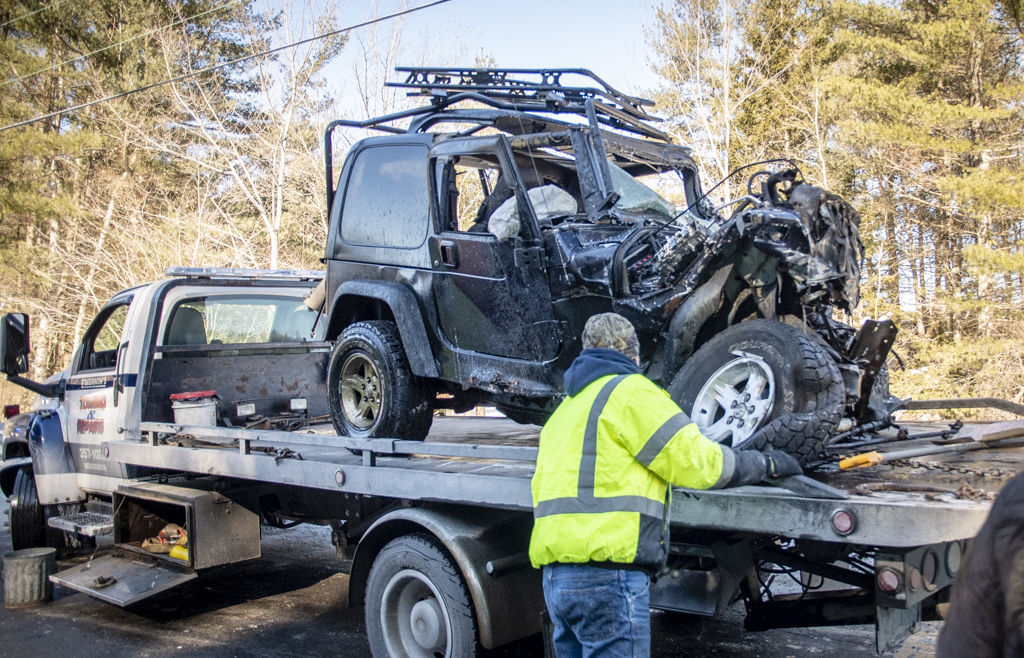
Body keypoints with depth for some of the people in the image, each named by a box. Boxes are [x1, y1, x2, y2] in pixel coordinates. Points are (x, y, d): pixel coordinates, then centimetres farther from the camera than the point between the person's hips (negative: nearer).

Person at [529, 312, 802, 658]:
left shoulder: (564, 410, 23)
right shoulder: (629, 391, -4)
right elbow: (699, 461, -4)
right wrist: (766, 463, 10)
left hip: (556, 575, 9)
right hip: (607, 576, -9)